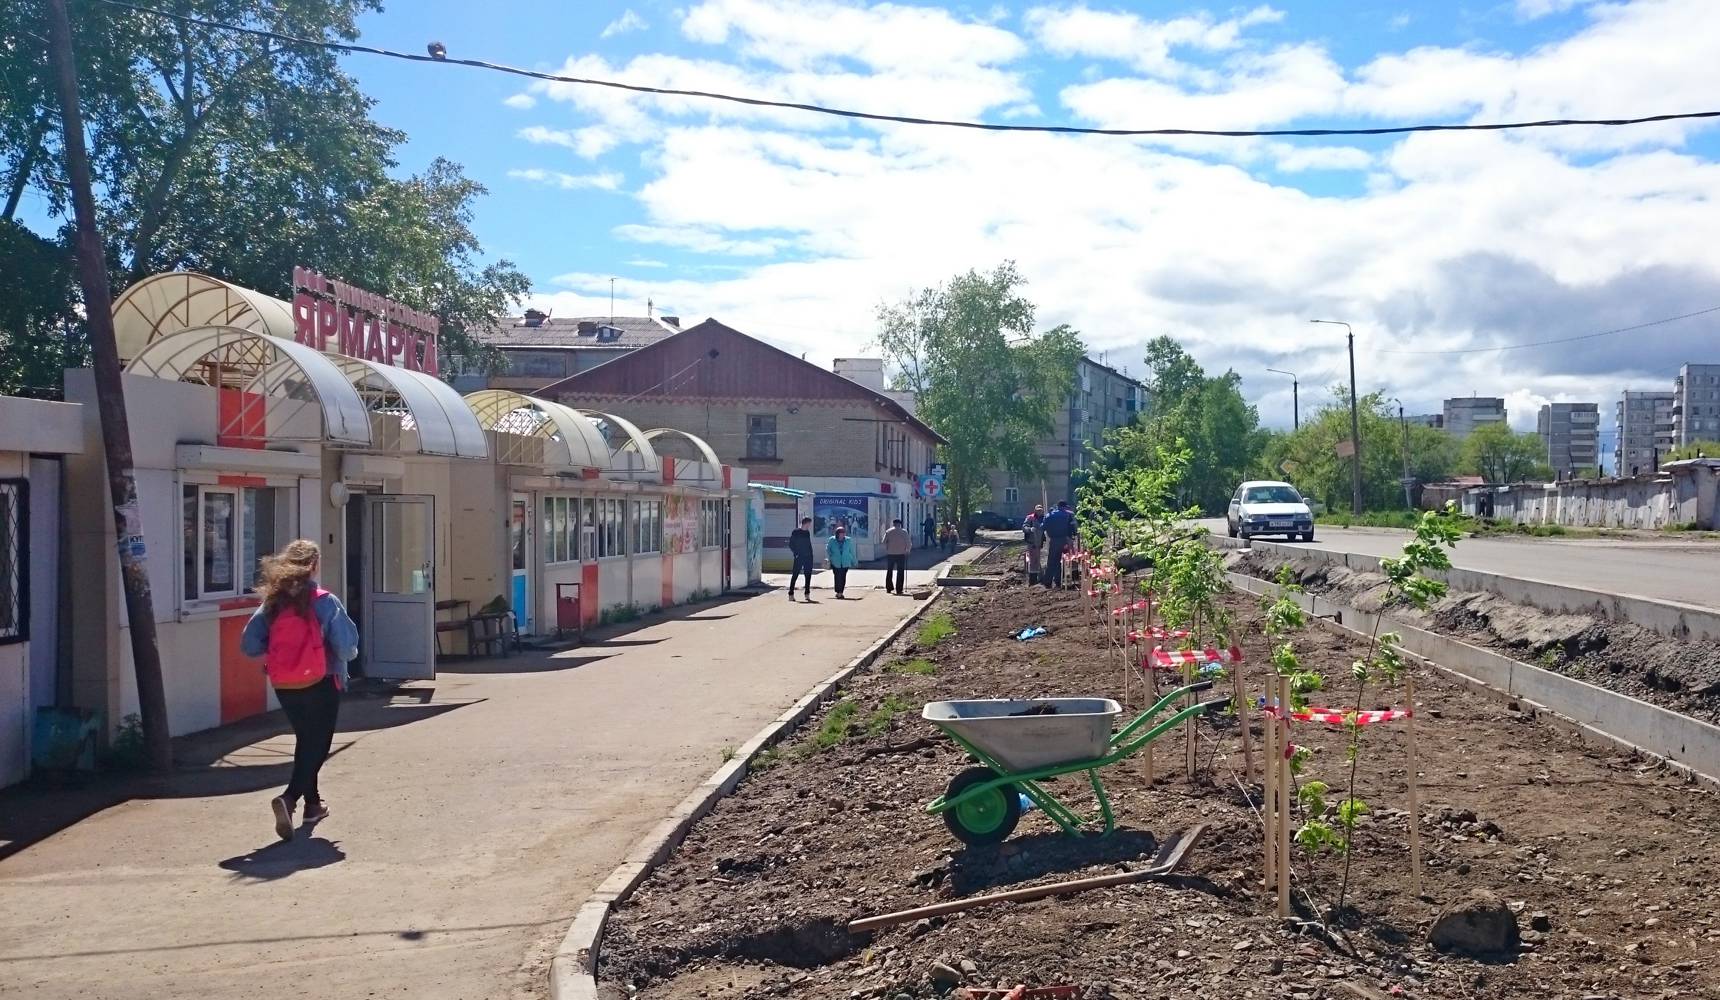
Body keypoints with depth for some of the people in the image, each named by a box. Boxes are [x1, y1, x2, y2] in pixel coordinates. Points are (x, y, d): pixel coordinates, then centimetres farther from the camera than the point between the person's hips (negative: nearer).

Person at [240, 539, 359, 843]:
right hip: (319, 684, -5)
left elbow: (249, 645, -3)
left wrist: (277, 650, 13)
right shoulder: (325, 602, -13)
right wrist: (341, 658, 7)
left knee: (305, 741, 22)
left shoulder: (272, 603, -1)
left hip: (284, 687, 5)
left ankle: (312, 803, 32)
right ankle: (289, 798, -19)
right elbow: (347, 645, -15)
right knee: (317, 745, 2)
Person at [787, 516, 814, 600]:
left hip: (808, 558, 6)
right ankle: (791, 594, -1)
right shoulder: (795, 532, -5)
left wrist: (810, 554, 6)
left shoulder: (807, 532, 13)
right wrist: (796, 553, -13)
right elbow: (791, 544, -6)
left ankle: (807, 594, 11)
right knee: (795, 575, -3)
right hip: (799, 558, -6)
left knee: (808, 576, 5)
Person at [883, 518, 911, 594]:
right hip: (901, 554, -2)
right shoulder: (904, 532, -2)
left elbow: (884, 542, -2)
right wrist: (907, 550, 15)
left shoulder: (888, 532, 1)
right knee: (900, 572, 3)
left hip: (890, 554, 2)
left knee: (889, 571, 15)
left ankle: (889, 588, 18)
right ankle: (898, 590, -1)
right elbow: (909, 543, -3)